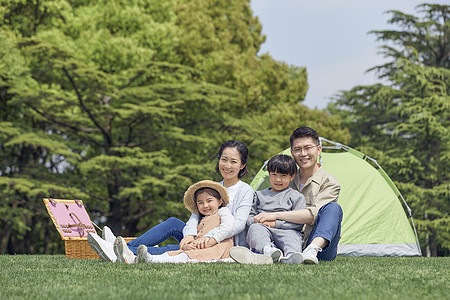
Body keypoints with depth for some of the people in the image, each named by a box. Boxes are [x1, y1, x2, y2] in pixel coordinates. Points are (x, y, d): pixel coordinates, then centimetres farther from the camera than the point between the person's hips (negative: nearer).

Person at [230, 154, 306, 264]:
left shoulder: (297, 197, 14)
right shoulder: (260, 195, 27)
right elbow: (250, 215, 25)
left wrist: (276, 223, -8)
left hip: (286, 230, -2)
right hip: (263, 229, 2)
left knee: (291, 235, -36)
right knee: (255, 228, -32)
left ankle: (291, 255, -70)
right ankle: (269, 250, -63)